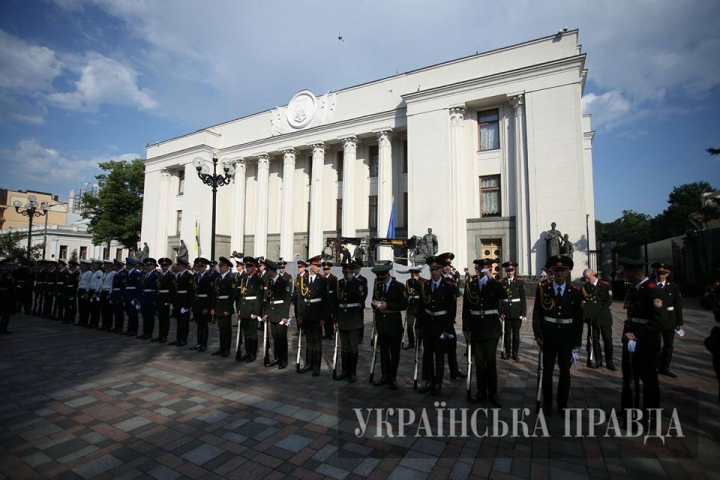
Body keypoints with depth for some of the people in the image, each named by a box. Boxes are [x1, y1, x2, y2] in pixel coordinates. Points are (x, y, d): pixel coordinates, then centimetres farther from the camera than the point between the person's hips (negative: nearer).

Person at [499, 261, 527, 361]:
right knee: (507, 333, 7)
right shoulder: (502, 282, 0)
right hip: (506, 312, 0)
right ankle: (507, 352, 19)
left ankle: (515, 353, 21)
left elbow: (523, 298, -2)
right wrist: (500, 312, -4)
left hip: (517, 312, 0)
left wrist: (523, 312, -5)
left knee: (516, 333, 9)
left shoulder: (520, 281, -1)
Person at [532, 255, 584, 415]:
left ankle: (563, 405, 28)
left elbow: (579, 319, 1)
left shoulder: (575, 293, 0)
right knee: (547, 371, 10)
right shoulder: (542, 290, -3)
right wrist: (538, 335, -8)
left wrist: (577, 341, -1)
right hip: (548, 337, -1)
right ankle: (546, 404, 24)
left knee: (565, 372, 12)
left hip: (567, 338, 1)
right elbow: (537, 314, -2)